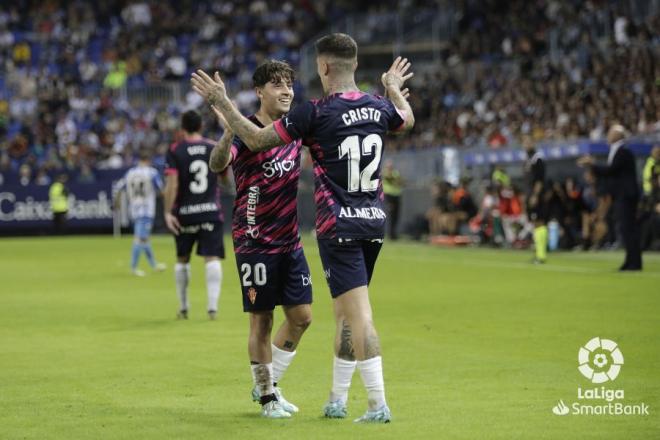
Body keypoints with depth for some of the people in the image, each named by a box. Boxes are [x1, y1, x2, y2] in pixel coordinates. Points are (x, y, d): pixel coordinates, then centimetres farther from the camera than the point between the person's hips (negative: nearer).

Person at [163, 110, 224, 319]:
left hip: (184, 213, 0)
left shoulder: (175, 151, -4)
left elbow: (172, 184, -13)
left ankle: (183, 307, 20)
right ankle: (213, 305, -18)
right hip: (211, 211, 1)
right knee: (212, 258, -4)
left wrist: (168, 212, -11)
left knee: (182, 259, 14)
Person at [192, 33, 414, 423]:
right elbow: (407, 120, 29)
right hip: (374, 222, 6)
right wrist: (395, 88, 48)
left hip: (339, 227, -6)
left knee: (358, 315, -8)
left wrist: (222, 102, 2)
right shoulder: (379, 107, 3)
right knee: (346, 313, 16)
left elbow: (257, 140, -7)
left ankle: (379, 405, -13)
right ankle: (337, 401, 22)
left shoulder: (316, 112, -15)